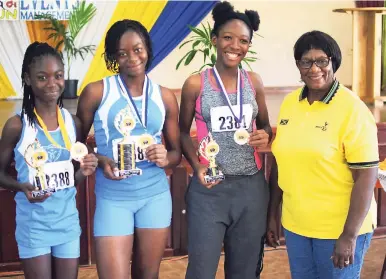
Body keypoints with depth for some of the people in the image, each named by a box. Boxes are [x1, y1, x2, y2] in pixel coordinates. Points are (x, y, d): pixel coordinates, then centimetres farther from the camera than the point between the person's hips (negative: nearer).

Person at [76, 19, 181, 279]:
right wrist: (100, 161, -16)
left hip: (155, 195, 3)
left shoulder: (165, 97, 4)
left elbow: (176, 152, 11)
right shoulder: (96, 92, -4)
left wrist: (165, 158, -11)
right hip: (112, 198, -3)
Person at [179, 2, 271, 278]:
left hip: (251, 187, 3)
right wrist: (197, 166, -11)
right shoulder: (196, 84, -5)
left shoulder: (254, 82, 4)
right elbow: (183, 132, 5)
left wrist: (265, 136, -7)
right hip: (209, 189, -3)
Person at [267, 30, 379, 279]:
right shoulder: (289, 103, 3)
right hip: (295, 226, 5)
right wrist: (272, 214, 11)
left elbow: (366, 177, -15)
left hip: (338, 230, -5)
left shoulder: (352, 109, -14)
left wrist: (349, 236, -18)